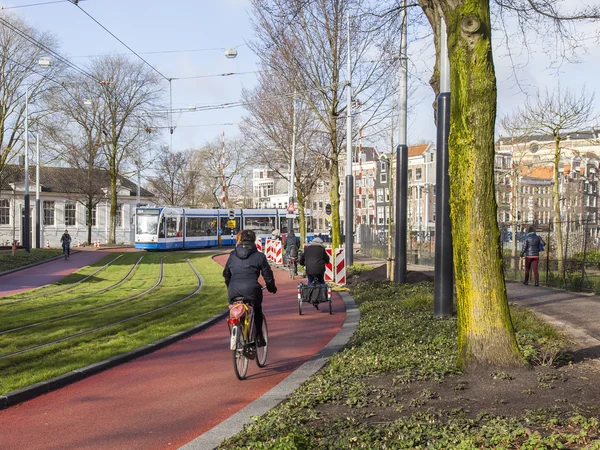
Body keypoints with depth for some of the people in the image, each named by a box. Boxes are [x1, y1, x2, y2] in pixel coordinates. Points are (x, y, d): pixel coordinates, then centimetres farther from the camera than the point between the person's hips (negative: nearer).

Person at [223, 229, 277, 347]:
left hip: (233, 292, 2)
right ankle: (259, 336, 15)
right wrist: (272, 288, 24)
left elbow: (226, 273, 23)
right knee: (257, 310, 22)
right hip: (251, 290, -2)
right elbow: (267, 275, 6)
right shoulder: (259, 256, 4)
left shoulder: (232, 255, 13)